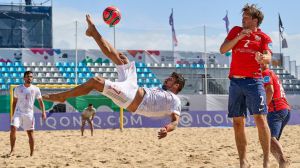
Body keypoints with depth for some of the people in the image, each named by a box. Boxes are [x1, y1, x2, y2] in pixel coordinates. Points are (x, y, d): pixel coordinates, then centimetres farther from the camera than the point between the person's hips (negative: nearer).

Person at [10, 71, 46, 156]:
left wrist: (43, 112, -7)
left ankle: (32, 154, 12)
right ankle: (12, 150, -4)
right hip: (18, 112, 0)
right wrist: (13, 114, 8)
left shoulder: (35, 89, 0)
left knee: (30, 133, 3)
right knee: (13, 129, -17)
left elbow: (40, 101, 5)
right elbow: (14, 102, 10)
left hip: (29, 114, 0)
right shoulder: (18, 88, 2)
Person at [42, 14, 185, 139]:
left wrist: (167, 128, -38)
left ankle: (61, 96, -5)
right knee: (119, 57, 14)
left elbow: (175, 120, -14)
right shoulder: (160, 90, 27)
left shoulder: (174, 100, 1)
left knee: (95, 81, -18)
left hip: (133, 100, -9)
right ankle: (93, 31, 25)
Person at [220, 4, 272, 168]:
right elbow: (223, 49, 5)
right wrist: (239, 37, -7)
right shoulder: (236, 31, 14)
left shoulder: (263, 37, 4)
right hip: (235, 81, 4)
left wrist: (262, 58, -34)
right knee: (238, 122, 5)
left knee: (260, 118, -14)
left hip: (254, 81, -3)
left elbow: (268, 57, -10)